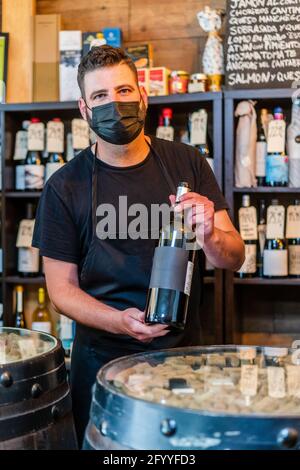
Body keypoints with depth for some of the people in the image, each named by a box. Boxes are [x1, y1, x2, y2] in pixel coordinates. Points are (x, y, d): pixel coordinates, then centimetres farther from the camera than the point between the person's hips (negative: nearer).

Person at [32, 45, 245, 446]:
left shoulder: (187, 163, -4)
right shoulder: (65, 186, -9)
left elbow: (234, 259, -3)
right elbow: (61, 287, -5)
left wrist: (210, 236, -26)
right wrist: (119, 321, -22)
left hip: (183, 353, 2)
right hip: (103, 361, -1)